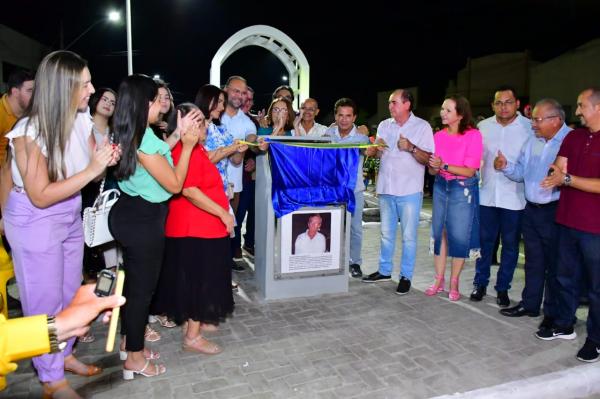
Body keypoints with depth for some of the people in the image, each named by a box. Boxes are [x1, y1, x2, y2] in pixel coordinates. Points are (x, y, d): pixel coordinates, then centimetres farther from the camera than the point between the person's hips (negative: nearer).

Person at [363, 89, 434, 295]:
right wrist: (374, 149, -6)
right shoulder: (384, 125, 9)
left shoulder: (422, 127, -5)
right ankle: (384, 271, 28)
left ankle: (406, 276, 14)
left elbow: (429, 159, -9)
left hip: (409, 191, -5)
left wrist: (411, 147, -24)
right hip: (386, 188, 5)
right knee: (386, 233, 15)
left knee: (408, 236, 2)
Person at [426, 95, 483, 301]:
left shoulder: (473, 135, -10)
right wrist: (433, 167, -18)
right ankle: (439, 280, 18)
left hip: (463, 189, -4)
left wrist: (444, 165, -24)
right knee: (439, 233, 6)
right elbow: (432, 170, 5)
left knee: (459, 236, 0)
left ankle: (454, 283, 15)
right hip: (441, 187, 4)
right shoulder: (438, 136, 2)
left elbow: (469, 171, -13)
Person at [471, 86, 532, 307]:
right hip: (487, 195, 2)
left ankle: (502, 288, 23)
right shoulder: (483, 127, 6)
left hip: (515, 197, -2)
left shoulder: (530, 128, -3)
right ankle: (480, 283, 25)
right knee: (485, 241, 10)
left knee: (510, 245, 8)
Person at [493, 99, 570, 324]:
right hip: (531, 210, 7)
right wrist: (506, 166, -7)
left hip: (555, 211, -7)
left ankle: (553, 313, 22)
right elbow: (521, 172, 12)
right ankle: (530, 304, 32)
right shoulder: (533, 141, 9)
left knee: (554, 265, 7)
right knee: (533, 261, 18)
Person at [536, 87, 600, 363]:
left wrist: (567, 178, -18)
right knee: (565, 278, 18)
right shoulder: (573, 137, 8)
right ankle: (564, 325, 34)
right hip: (567, 221, 6)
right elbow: (558, 172, 4)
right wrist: (556, 175, -17)